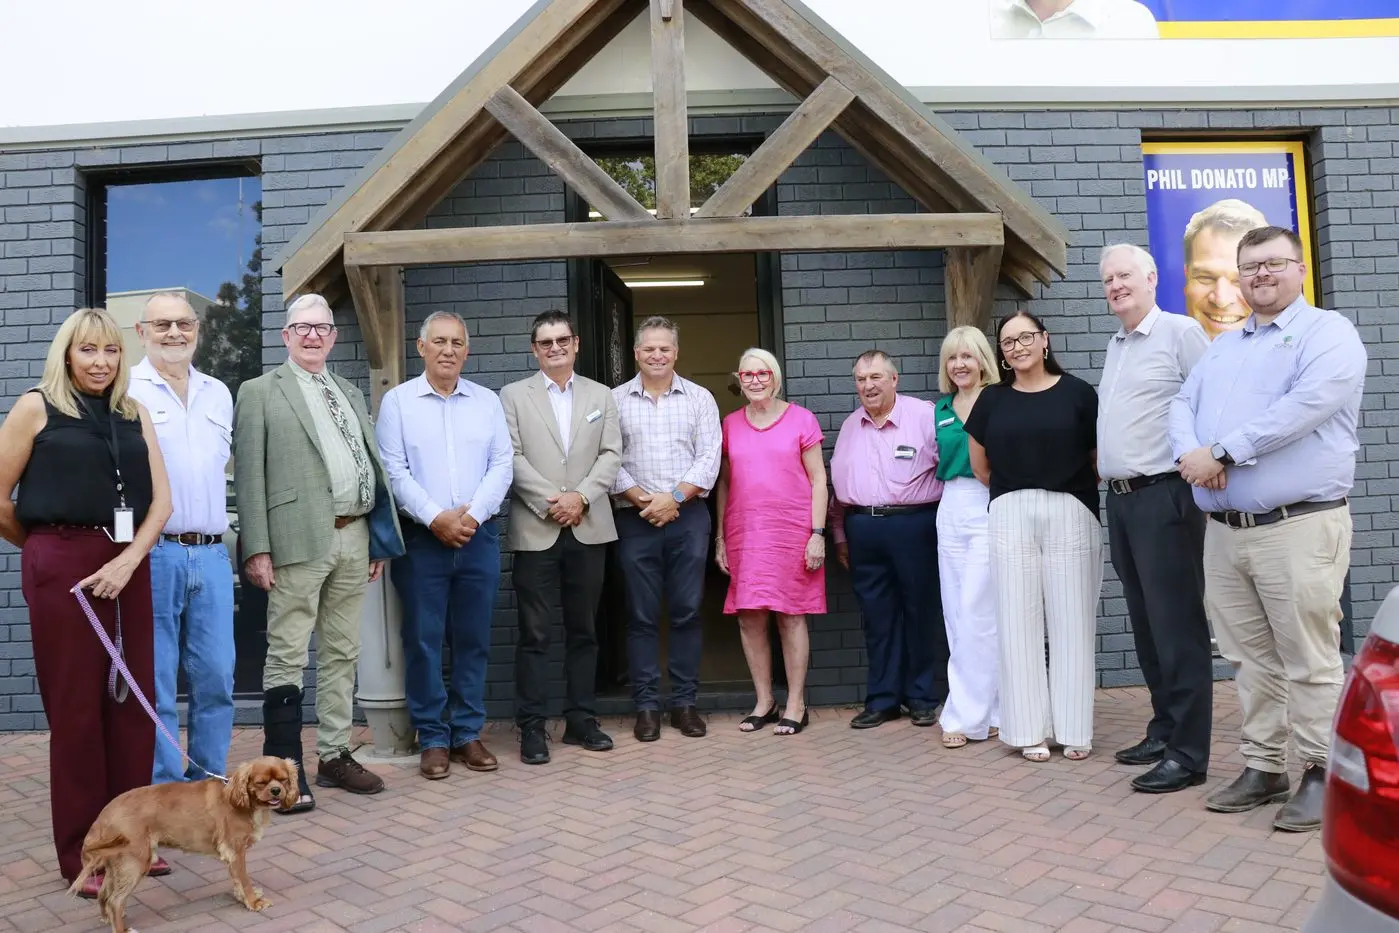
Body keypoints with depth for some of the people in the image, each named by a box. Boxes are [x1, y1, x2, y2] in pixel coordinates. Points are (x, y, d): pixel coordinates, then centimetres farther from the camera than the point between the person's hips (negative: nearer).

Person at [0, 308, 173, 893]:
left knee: (132, 701, 7)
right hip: (63, 569, -4)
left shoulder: (133, 413, 12)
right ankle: (82, 853, 15)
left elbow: (161, 498, 6)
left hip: (128, 567, 4)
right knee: (75, 707, 3)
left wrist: (128, 558, -7)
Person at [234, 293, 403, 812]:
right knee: (287, 656, -2)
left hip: (354, 539, 6)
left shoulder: (350, 394, 19)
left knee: (342, 654, 12)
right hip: (299, 541, -6)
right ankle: (284, 770, 5)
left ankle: (335, 757, 22)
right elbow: (249, 476, -4)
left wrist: (379, 539, 12)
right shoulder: (259, 393, 3)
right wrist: (256, 548, -11)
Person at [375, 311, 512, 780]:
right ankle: (433, 739, 13)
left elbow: (502, 465, 3)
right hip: (420, 537, -2)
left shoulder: (487, 401, 10)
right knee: (423, 639, 2)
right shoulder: (397, 400, 4)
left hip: (478, 536, 2)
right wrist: (436, 517, -13)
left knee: (473, 639, 7)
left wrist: (472, 514, -10)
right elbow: (394, 471, -4)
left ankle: (467, 733, 18)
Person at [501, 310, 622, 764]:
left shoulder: (601, 395, 13)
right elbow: (512, 457, -2)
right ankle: (532, 727, 8)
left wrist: (580, 496, -10)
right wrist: (549, 501, -12)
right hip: (536, 530, -2)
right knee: (535, 633, 0)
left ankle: (581, 719, 19)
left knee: (583, 630, 9)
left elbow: (611, 455, 5)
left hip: (588, 528, 3)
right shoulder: (513, 395, 7)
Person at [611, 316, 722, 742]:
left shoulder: (700, 398, 7)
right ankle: (646, 705, 12)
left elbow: (709, 458, 0)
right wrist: (641, 499, -11)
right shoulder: (615, 400, 6)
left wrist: (674, 497, -10)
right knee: (642, 614, 4)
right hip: (635, 519, 0)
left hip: (687, 516, 1)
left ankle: (685, 702, 15)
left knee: (687, 611, 4)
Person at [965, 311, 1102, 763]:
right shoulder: (992, 400, 7)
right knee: (1019, 622, 5)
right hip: (1011, 517, 2)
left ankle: (1074, 730, 15)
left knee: (1071, 621, 3)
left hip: (1070, 514, -2)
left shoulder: (1077, 392, -1)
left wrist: (1075, 486, 8)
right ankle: (1030, 730, 14)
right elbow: (980, 465, 15)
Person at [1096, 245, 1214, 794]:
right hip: (1120, 499, 8)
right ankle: (1163, 731, 25)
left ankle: (1188, 754, 2)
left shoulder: (1179, 332, -6)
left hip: (1164, 497, -8)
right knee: (1145, 624, 14)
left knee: (1177, 625, -5)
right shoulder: (1114, 346, 18)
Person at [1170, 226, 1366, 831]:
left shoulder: (1328, 333, -2)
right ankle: (1263, 768, 23)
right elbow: (1183, 405, 12)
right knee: (1250, 658, 12)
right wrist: (1191, 454, -9)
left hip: (1298, 526, -6)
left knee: (1308, 662, -1)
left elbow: (1305, 406, -18)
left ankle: (1320, 775, 13)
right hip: (1224, 530, 6)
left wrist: (1221, 452, -16)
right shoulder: (1222, 347, 20)